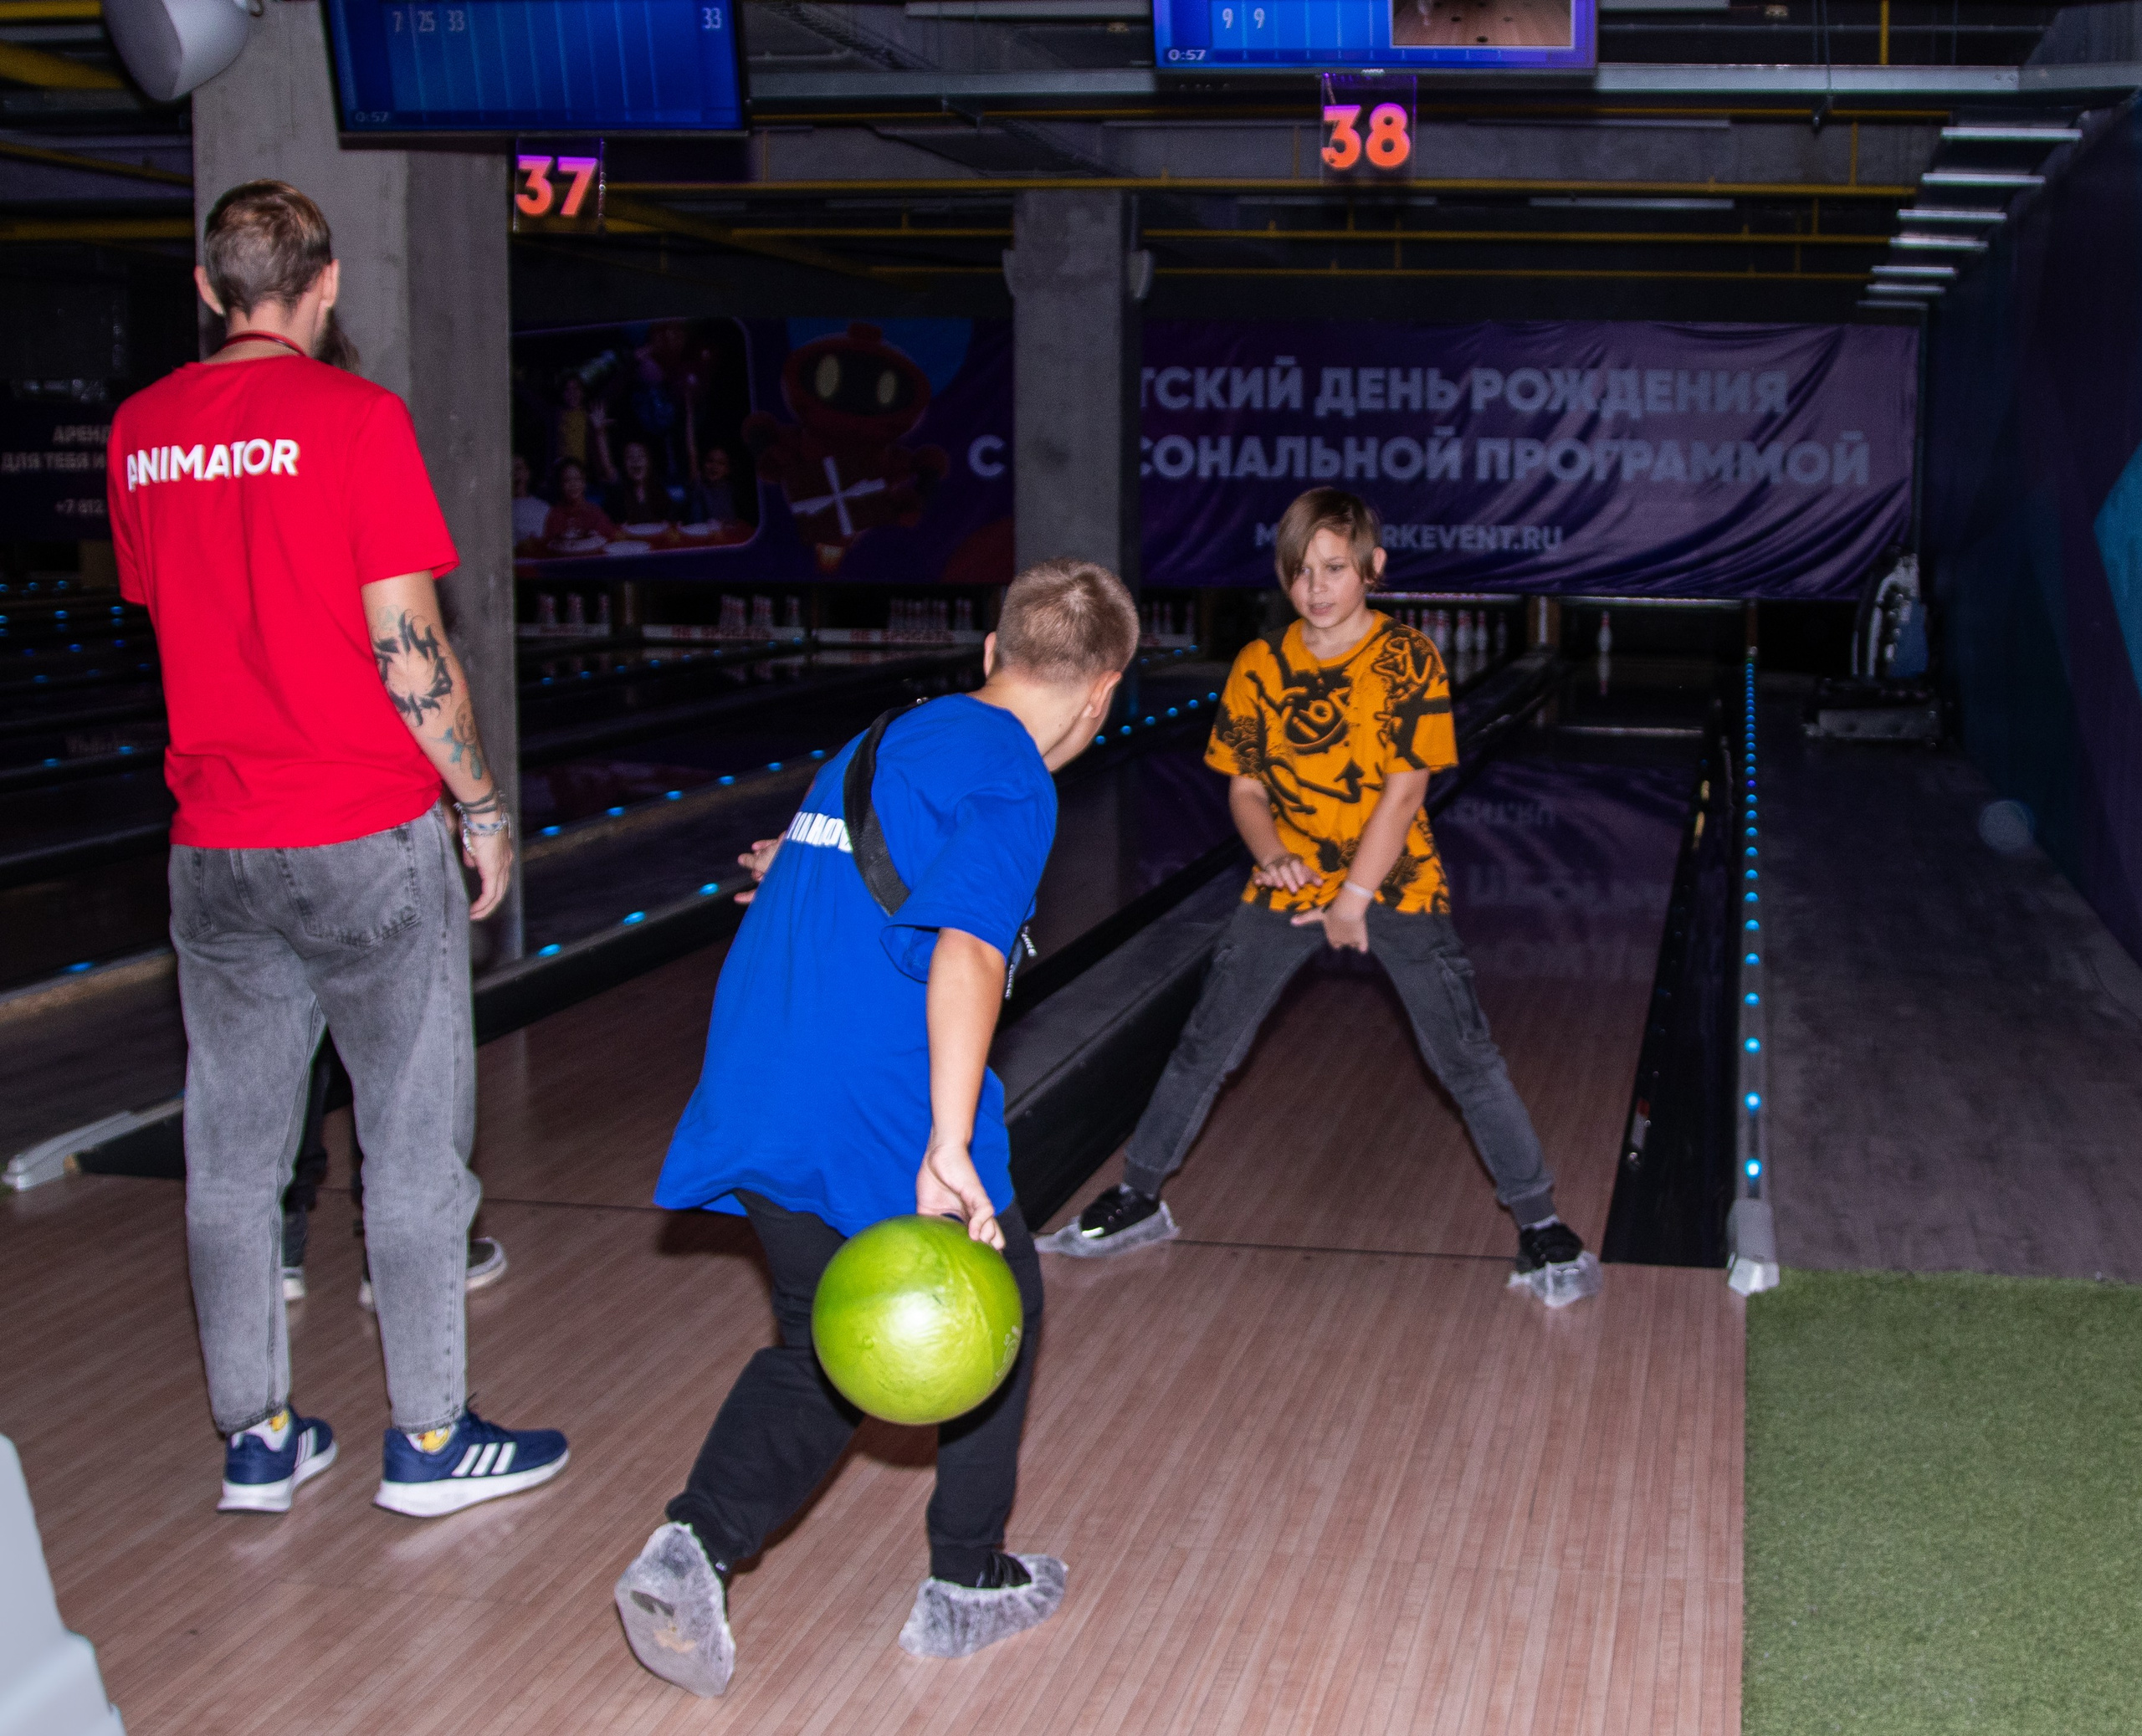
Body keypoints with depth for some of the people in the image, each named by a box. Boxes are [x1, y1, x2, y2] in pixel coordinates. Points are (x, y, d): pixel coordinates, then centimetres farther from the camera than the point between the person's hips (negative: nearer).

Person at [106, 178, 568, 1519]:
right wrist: (484, 807, -4)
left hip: (216, 847, 5)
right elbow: (409, 649, -14)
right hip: (369, 840, -5)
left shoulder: (139, 432, 6)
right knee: (414, 1143, 6)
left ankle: (257, 1438, 21)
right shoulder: (355, 418, -12)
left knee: (233, 1154, 12)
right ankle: (430, 1440, 14)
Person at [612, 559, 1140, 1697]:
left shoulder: (889, 739, 17)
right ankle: (967, 1587, 25)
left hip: (754, 1110, 7)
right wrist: (950, 1146, -33)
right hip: (881, 1114, -7)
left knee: (820, 1348, 19)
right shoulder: (1010, 782, -8)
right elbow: (966, 949, -25)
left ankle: (693, 1548, -2)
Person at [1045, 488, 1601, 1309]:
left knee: (1464, 1056, -6)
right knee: (1204, 1047, 6)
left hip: (1394, 887, -3)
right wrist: (1273, 858, -17)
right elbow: (1246, 787, 3)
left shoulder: (1409, 660, -11)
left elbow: (1405, 789, -13)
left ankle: (1540, 1224, 6)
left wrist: (1355, 899, -15)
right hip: (1287, 890, 3)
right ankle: (1137, 1197, 22)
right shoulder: (1260, 666, -2)